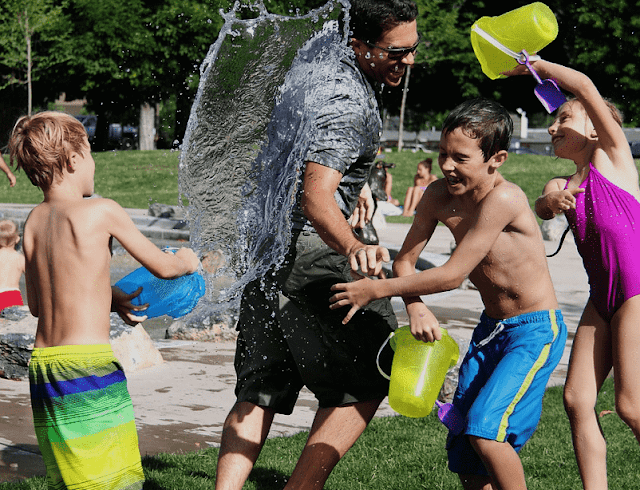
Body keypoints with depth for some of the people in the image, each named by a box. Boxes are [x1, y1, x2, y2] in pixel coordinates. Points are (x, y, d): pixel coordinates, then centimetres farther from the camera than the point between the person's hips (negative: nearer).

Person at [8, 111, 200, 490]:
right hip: (88, 361, -7)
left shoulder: (34, 221, 10)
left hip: (43, 360, 7)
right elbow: (163, 267, 1)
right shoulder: (102, 211, -8)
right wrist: (186, 260, 24)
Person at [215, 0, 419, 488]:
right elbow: (315, 197, -31)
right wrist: (352, 247, -48)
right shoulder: (350, 104, -20)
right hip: (306, 250, -9)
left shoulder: (320, 59, 10)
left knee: (260, 390, 10)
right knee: (365, 383, -2)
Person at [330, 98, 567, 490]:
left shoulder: (503, 199, -27)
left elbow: (453, 275, -26)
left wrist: (377, 290, -21)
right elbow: (405, 260, 2)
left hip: (535, 330, -8)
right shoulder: (439, 196, -5)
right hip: (490, 327, 8)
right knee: (461, 443, 8)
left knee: (486, 428, -23)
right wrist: (416, 308, -19)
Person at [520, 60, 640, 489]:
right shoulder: (562, 184, 18)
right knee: (577, 399, -1)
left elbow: (585, 87, -9)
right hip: (601, 296, 7)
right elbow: (541, 208, -1)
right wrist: (551, 202, -22)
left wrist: (534, 64, 1)